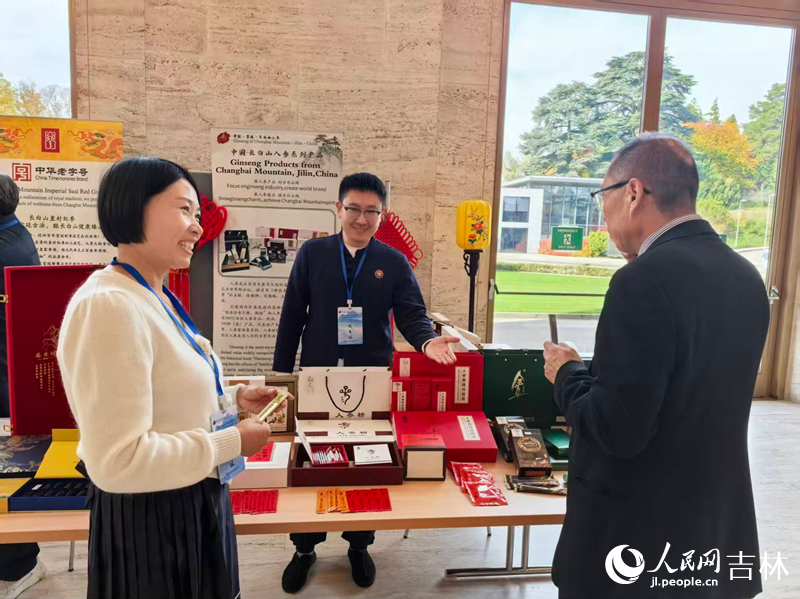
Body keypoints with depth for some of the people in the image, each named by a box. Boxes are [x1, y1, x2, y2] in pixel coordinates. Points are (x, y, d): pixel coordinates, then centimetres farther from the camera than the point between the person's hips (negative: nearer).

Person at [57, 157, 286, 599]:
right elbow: (118, 461, -29)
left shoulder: (156, 297, 5)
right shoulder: (109, 305, -26)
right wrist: (234, 442, -20)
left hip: (189, 502, 9)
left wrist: (233, 400, 3)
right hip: (148, 517, -9)